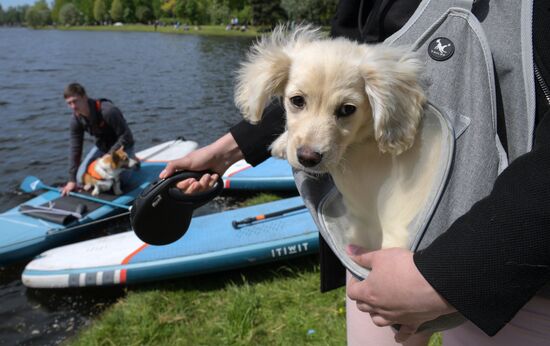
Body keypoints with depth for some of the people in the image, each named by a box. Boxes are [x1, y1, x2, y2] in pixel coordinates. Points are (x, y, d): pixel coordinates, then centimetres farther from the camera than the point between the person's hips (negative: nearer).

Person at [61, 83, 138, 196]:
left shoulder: (107, 110, -34)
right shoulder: (76, 119, -15)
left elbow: (126, 136, -26)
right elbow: (75, 148, -9)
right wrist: (72, 180, -10)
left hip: (122, 145, -5)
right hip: (102, 145, 6)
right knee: (81, 178, -3)